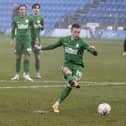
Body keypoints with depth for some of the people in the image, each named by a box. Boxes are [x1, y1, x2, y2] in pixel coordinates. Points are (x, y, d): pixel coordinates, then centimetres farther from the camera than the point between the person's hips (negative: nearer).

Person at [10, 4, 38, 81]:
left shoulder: (29, 19, -1)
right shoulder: (15, 19, 3)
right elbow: (13, 30, 12)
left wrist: (36, 38, 9)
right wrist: (12, 39, 9)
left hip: (27, 40, -2)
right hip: (18, 40, 2)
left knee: (27, 58, -7)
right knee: (18, 57, 6)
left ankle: (26, 75, -6)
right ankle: (17, 75, 14)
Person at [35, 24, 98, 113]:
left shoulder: (82, 43, -8)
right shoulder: (64, 40, 4)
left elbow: (95, 54, -14)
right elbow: (54, 46, 23)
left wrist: (93, 50, -38)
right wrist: (41, 48, 30)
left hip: (78, 66, -2)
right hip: (68, 63, 3)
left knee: (69, 86, -17)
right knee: (66, 70, -35)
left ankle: (57, 104, -5)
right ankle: (73, 82, -65)